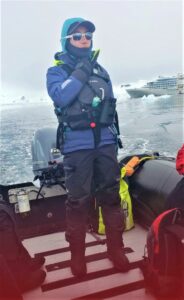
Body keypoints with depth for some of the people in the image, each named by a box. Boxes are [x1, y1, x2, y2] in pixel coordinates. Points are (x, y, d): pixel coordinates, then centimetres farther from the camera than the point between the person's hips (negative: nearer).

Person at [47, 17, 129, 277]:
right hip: (77, 144, -4)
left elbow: (110, 103, 18)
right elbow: (59, 97, -17)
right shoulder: (57, 70, 4)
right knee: (78, 200, -1)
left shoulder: (100, 70, 17)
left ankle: (116, 248, 22)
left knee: (111, 196, 8)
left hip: (105, 142, 4)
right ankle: (77, 253, 15)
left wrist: (113, 135, 10)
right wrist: (81, 73, -15)